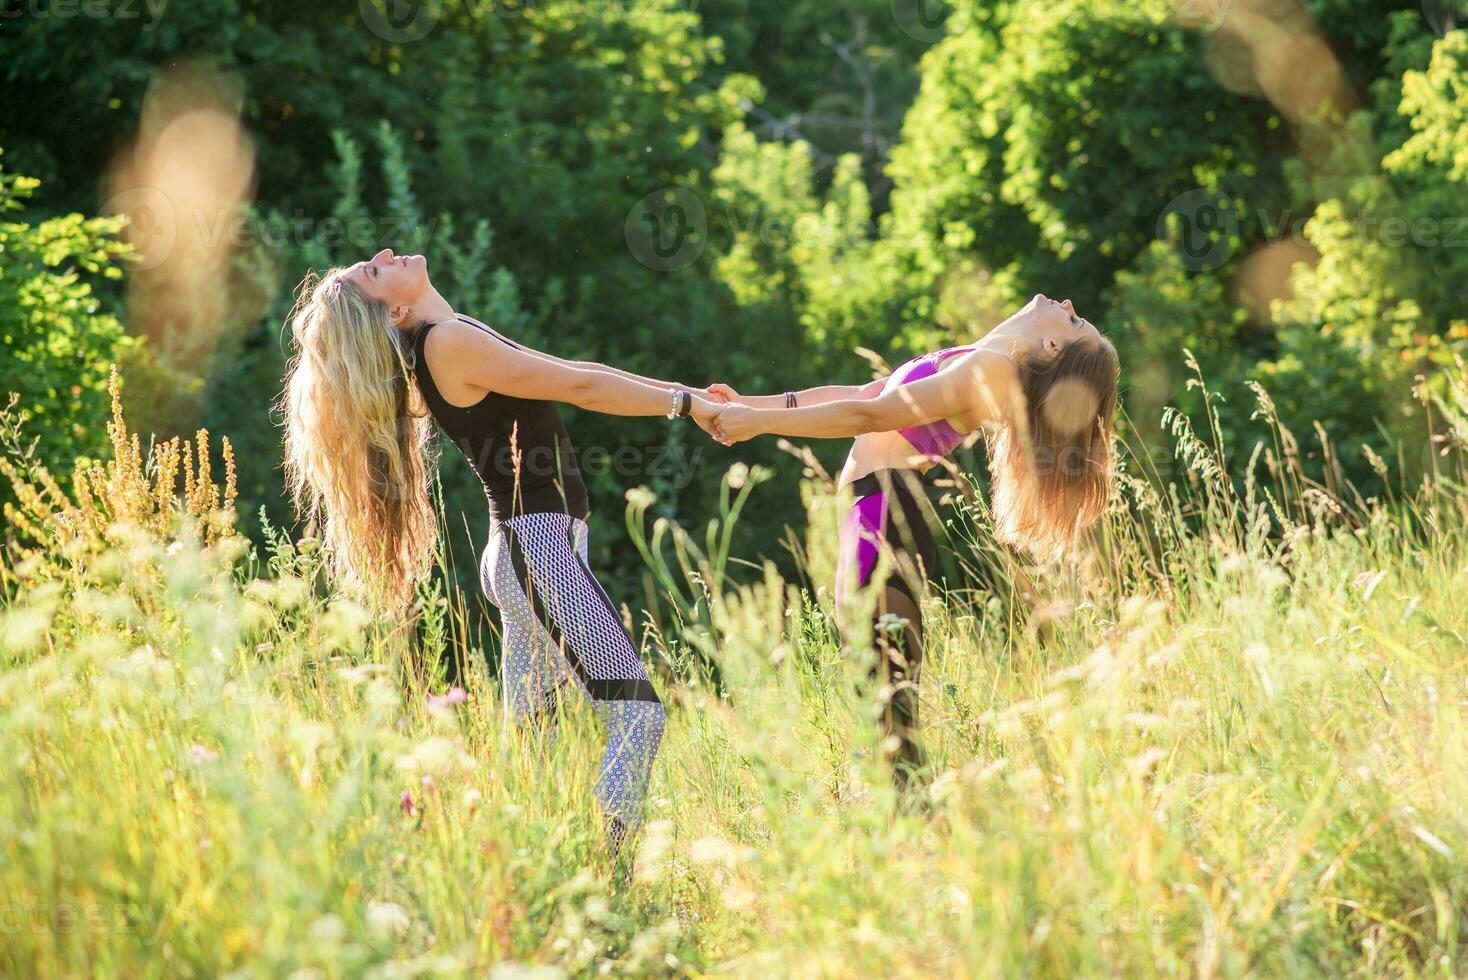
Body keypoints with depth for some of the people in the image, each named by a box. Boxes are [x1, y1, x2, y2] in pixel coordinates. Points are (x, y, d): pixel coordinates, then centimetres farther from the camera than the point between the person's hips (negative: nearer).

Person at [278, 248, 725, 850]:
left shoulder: (454, 339, 15)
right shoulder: (448, 342, -13)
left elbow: (568, 371, 20)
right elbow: (582, 387, -10)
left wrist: (679, 391, 20)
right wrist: (683, 403, 0)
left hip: (523, 549, 10)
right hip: (538, 547, -10)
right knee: (637, 715, -15)